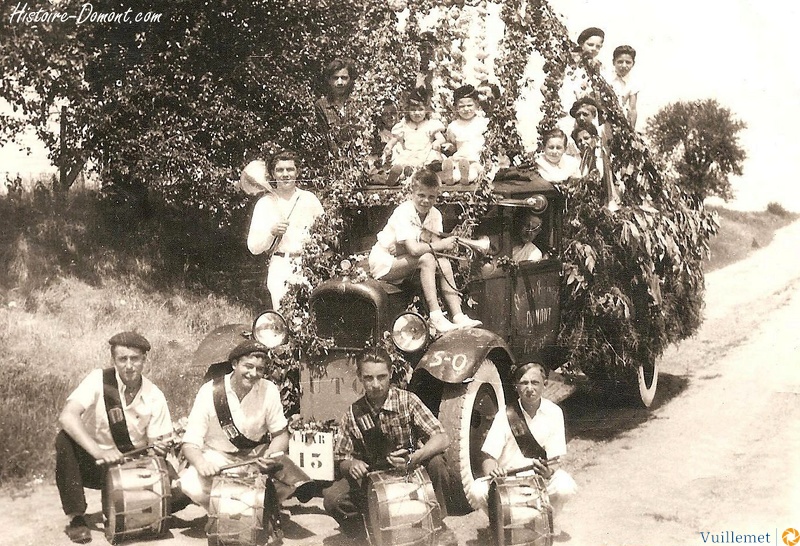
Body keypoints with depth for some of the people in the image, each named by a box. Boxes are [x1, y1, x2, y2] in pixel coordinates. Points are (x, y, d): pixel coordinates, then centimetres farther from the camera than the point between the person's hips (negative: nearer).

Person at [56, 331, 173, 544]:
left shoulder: (154, 397, -9)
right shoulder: (98, 380, -16)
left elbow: (157, 443, -4)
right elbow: (66, 416, -30)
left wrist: (159, 449, -29)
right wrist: (98, 451, -40)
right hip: (94, 463, -2)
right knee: (64, 439, -31)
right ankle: (76, 518, -18)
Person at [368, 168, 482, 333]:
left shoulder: (435, 214, 0)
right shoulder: (403, 213, -22)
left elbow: (435, 246, -12)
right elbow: (414, 249, -32)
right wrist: (441, 245, -21)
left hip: (404, 260, 7)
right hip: (384, 263, -7)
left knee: (444, 264, -16)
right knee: (427, 259, -30)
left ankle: (458, 316, -23)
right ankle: (436, 317, -33)